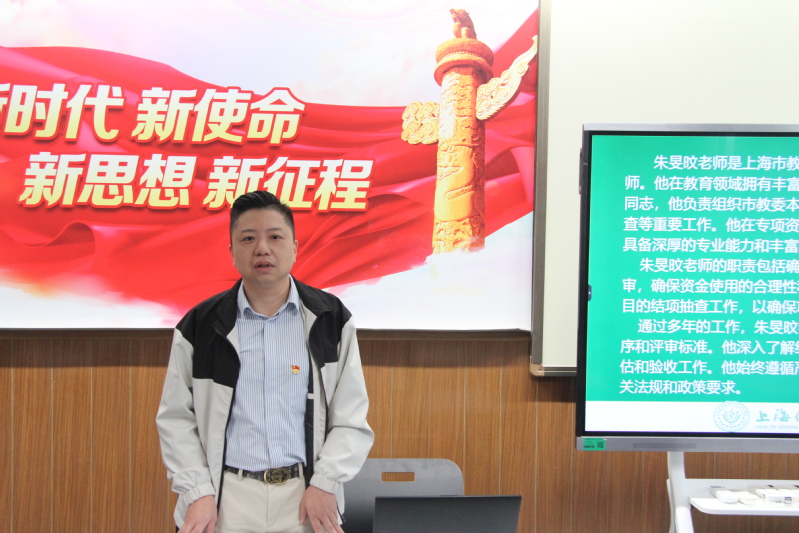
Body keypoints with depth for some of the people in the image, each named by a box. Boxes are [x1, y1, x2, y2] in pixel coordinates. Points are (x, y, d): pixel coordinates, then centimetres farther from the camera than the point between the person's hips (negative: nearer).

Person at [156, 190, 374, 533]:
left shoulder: (330, 321, 2)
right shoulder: (199, 326, 2)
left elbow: (351, 419, 2)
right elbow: (176, 418, 4)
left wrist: (324, 483, -8)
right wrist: (198, 492, -5)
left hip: (306, 496, 0)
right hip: (226, 499, 0)